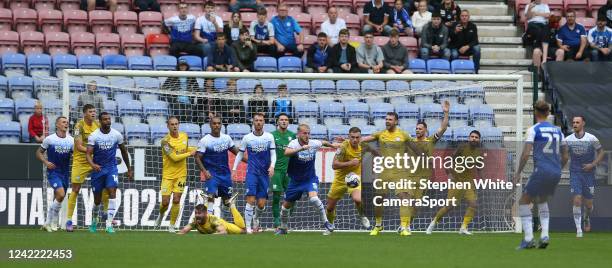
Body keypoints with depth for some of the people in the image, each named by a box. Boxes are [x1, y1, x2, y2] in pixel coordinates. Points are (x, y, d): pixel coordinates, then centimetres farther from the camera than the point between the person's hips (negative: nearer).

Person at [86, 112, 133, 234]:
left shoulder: (117, 135, -2)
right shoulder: (94, 136, -9)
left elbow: (124, 151, 11)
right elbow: (88, 154, -17)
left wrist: (129, 169, 16)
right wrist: (92, 164, -38)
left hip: (111, 168, 1)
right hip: (98, 169, -1)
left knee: (112, 192, -19)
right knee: (97, 199, 7)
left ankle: (109, 224, -20)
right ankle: (94, 220, 36)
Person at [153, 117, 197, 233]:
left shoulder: (184, 136, 4)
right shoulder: (166, 141, -16)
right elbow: (174, 157, -20)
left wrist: (194, 149, 5)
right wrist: (190, 153, -12)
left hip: (181, 174, 3)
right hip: (168, 174, -3)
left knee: (176, 200, -3)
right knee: (165, 202, -3)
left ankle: (172, 226, 10)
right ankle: (161, 214, 32)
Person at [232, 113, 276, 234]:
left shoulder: (269, 137, 4)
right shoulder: (247, 138, 2)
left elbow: (273, 154, 5)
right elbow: (240, 154, 9)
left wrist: (272, 166, -12)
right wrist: (234, 169, 2)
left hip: (265, 174, 2)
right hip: (251, 172, -2)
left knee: (261, 203, 1)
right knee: (251, 200, -13)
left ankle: (255, 220, 30)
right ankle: (248, 227, -7)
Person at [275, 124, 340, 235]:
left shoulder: (313, 143, -10)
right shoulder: (294, 143, -19)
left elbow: (323, 142, 14)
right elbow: (287, 153, -41)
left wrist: (332, 145, 31)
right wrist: (301, 148, -53)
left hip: (310, 179, 0)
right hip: (295, 180, 0)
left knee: (314, 198, -28)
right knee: (286, 205, 10)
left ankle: (325, 222, -12)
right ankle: (283, 228, 34)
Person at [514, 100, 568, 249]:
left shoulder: (534, 130, -4)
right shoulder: (557, 131, 14)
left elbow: (526, 154, -11)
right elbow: (565, 156, 16)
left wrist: (518, 173, -4)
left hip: (541, 171, -6)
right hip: (556, 173, 6)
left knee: (524, 202, 6)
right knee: (542, 201, 28)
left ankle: (528, 239, -6)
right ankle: (544, 235, 11)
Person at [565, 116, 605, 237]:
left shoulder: (592, 139, -6)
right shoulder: (568, 140, -2)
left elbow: (601, 152, 3)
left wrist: (593, 164, -10)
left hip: (588, 173, 0)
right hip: (575, 173, 0)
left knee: (588, 203, 5)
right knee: (577, 200, -14)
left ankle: (587, 218, 39)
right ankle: (578, 229, -7)